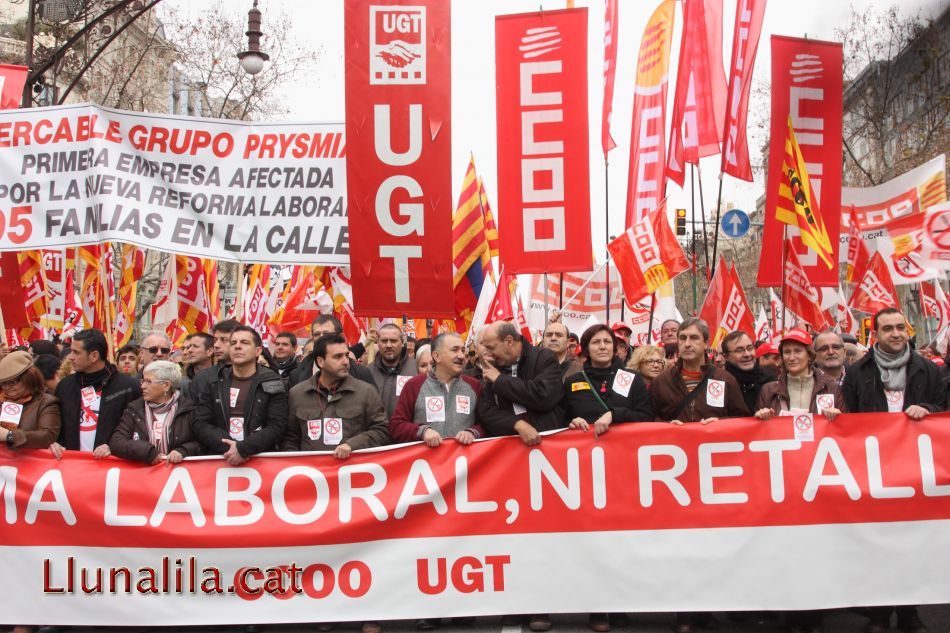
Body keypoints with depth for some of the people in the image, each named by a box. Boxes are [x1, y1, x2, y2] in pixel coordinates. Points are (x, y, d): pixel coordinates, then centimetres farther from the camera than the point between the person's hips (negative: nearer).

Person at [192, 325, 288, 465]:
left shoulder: (272, 384, 4)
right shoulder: (212, 382, 11)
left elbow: (277, 426, -4)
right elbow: (200, 424, 4)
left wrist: (243, 449, -15)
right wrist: (227, 448, -11)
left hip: (262, 459, -1)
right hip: (217, 459, 2)